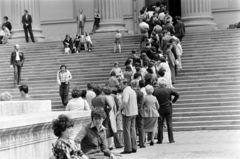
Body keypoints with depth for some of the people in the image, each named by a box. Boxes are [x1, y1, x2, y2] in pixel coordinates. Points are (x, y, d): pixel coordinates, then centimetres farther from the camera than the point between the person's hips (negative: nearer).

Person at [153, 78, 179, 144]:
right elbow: (177, 95, -5)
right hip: (168, 109, 1)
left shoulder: (156, 91, -8)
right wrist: (173, 101, 2)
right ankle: (171, 139, 7)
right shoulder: (169, 90, -4)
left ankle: (160, 140, 3)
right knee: (169, 124, 7)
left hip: (160, 110, -1)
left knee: (160, 125, 4)